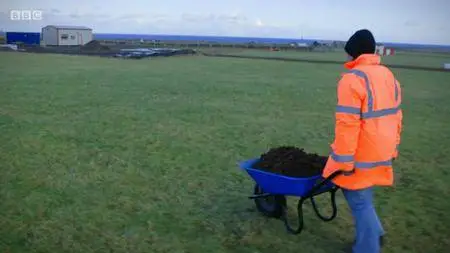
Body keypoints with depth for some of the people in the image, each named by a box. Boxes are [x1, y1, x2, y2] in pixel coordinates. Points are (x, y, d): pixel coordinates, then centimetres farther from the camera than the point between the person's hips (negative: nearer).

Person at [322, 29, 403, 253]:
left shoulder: (352, 79, -18)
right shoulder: (389, 76, 10)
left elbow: (347, 124, -22)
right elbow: (395, 116, 15)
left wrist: (344, 160, -18)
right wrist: (392, 148, 22)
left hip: (362, 154, -9)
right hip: (381, 151, 9)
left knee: (359, 201, 3)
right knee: (361, 196, 23)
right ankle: (374, 234, 33)